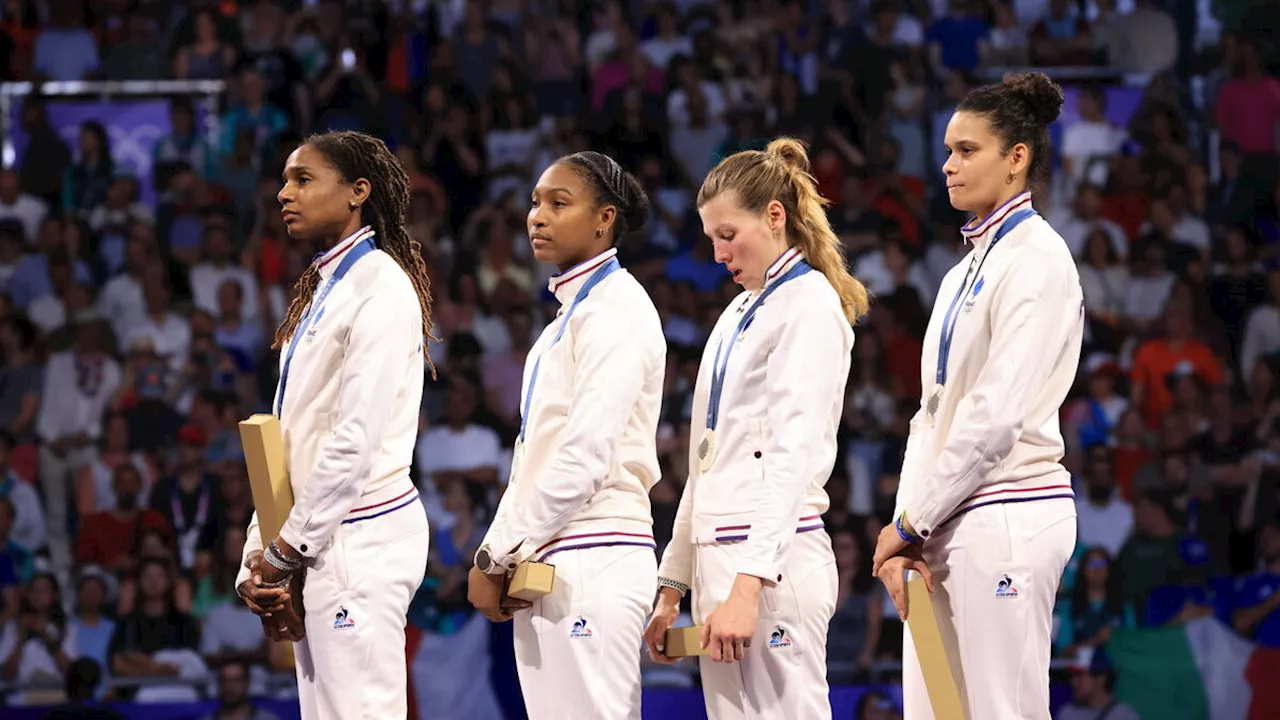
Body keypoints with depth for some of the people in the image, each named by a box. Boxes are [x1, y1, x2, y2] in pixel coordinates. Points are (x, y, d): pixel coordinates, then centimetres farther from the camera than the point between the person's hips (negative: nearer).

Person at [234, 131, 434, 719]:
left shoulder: (380, 286, -8)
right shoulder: (321, 290, 19)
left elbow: (357, 438, -16)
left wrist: (291, 546, -12)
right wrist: (261, 560, 10)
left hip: (357, 535, -9)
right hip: (318, 542, 9)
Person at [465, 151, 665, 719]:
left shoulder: (617, 307, -8)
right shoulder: (568, 314, 20)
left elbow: (586, 457, -16)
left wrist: (497, 556, -12)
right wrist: (500, 555, 9)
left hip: (591, 561, -9)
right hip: (541, 564, 9)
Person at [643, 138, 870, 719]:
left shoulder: (809, 303, -6)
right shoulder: (741, 312, 21)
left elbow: (796, 453, -17)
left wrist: (748, 584, -25)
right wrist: (672, 585, 20)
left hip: (773, 563, -9)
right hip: (718, 559, 9)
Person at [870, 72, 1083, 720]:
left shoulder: (1035, 257, -8)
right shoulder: (965, 271, 18)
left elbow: (997, 412, -15)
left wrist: (912, 521, -10)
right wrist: (907, 529, 4)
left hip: (1005, 516, -8)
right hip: (945, 523, 8)